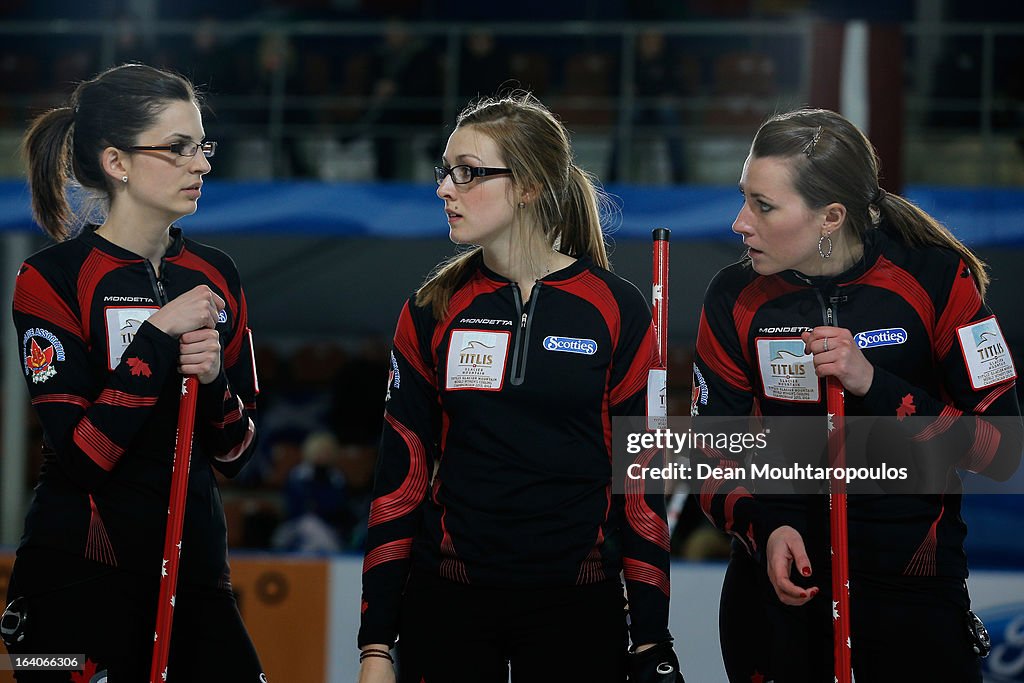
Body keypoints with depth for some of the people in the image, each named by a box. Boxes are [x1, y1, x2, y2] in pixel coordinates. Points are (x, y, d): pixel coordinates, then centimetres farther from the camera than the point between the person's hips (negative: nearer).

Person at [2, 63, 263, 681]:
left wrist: (213, 380, -10)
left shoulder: (215, 276, 8)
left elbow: (235, 454, 9)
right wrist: (158, 338, -19)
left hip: (195, 574, 5)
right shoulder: (54, 279, -9)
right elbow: (83, 455, -18)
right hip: (81, 580, -5)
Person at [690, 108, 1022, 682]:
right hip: (777, 586, 2)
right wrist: (766, 527, -19)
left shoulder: (939, 280, -11)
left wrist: (875, 383, -23)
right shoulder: (736, 298, -4)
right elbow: (717, 460, 1)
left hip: (916, 593, -2)